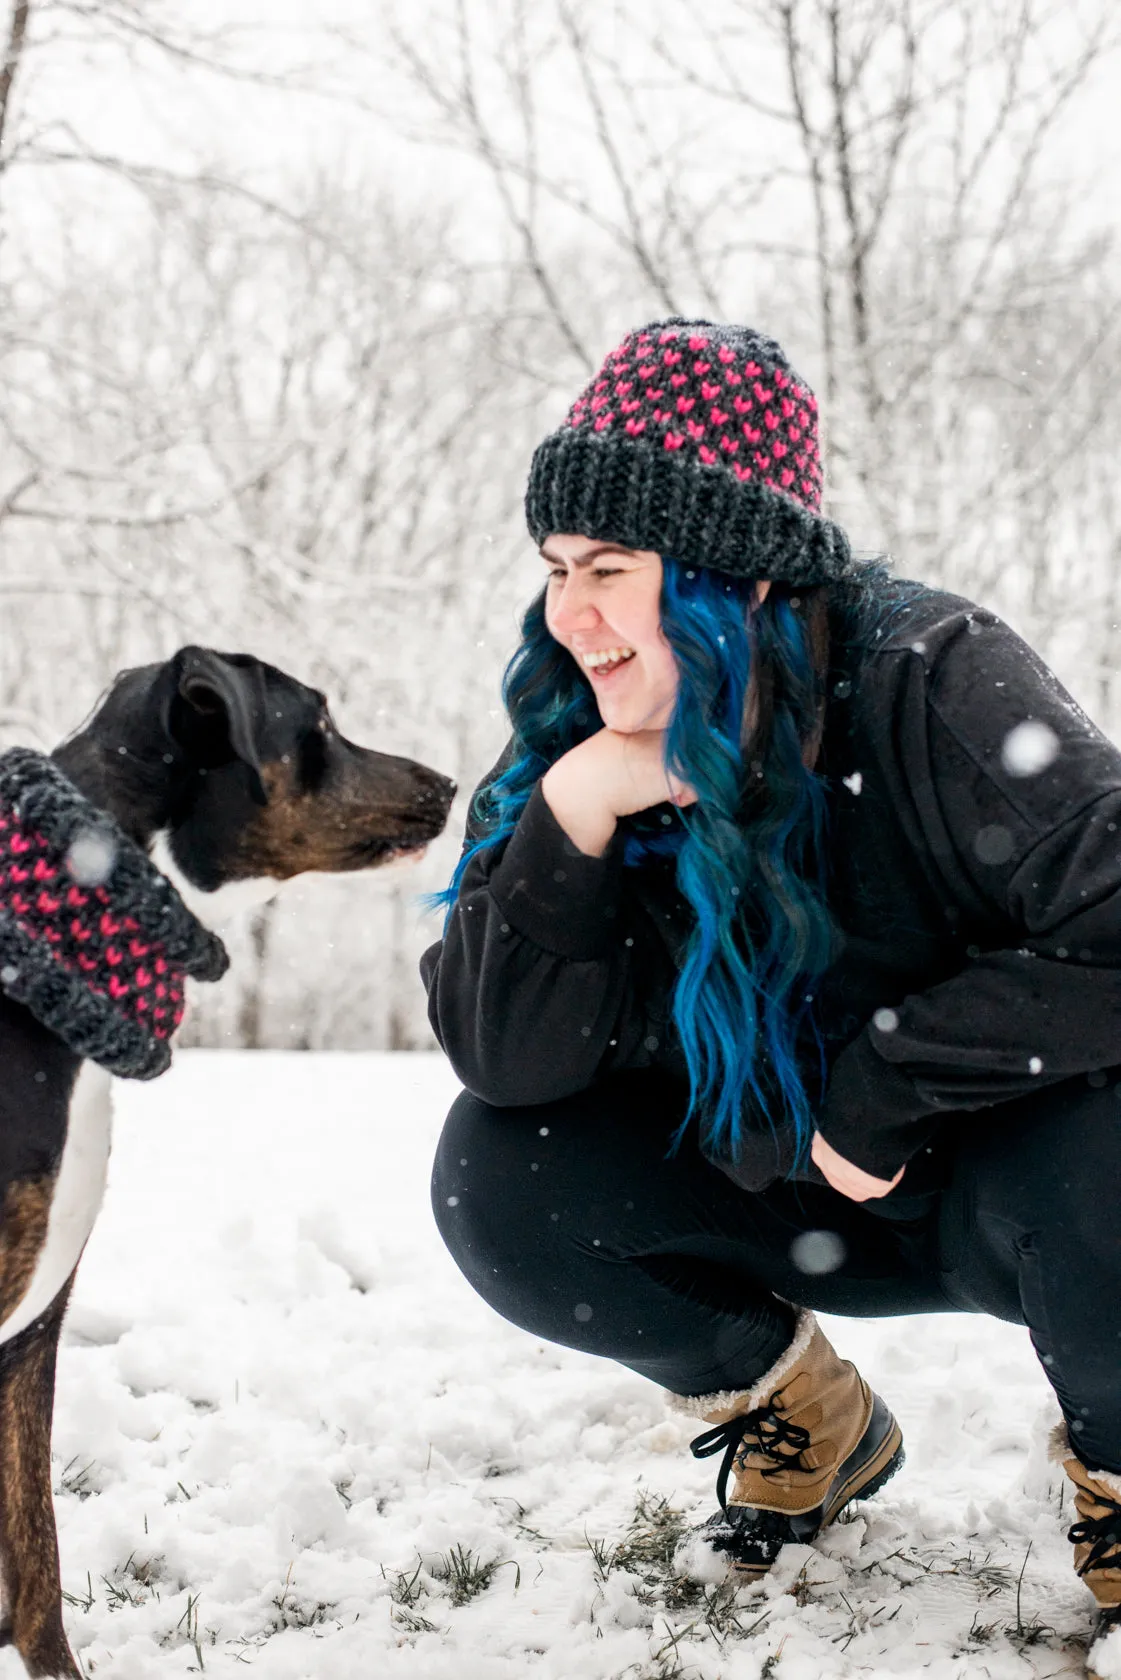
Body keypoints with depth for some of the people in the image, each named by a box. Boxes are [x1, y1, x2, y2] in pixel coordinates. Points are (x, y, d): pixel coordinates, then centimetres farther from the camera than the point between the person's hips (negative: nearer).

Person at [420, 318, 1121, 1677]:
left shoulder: (931, 686, -23)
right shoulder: (575, 754, -9)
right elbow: (503, 1061, -16)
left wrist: (878, 1080, -24)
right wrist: (568, 823, -30)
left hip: (1003, 1172, -4)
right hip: (788, 1197, 5)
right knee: (496, 1176, -17)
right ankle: (802, 1422, 11)